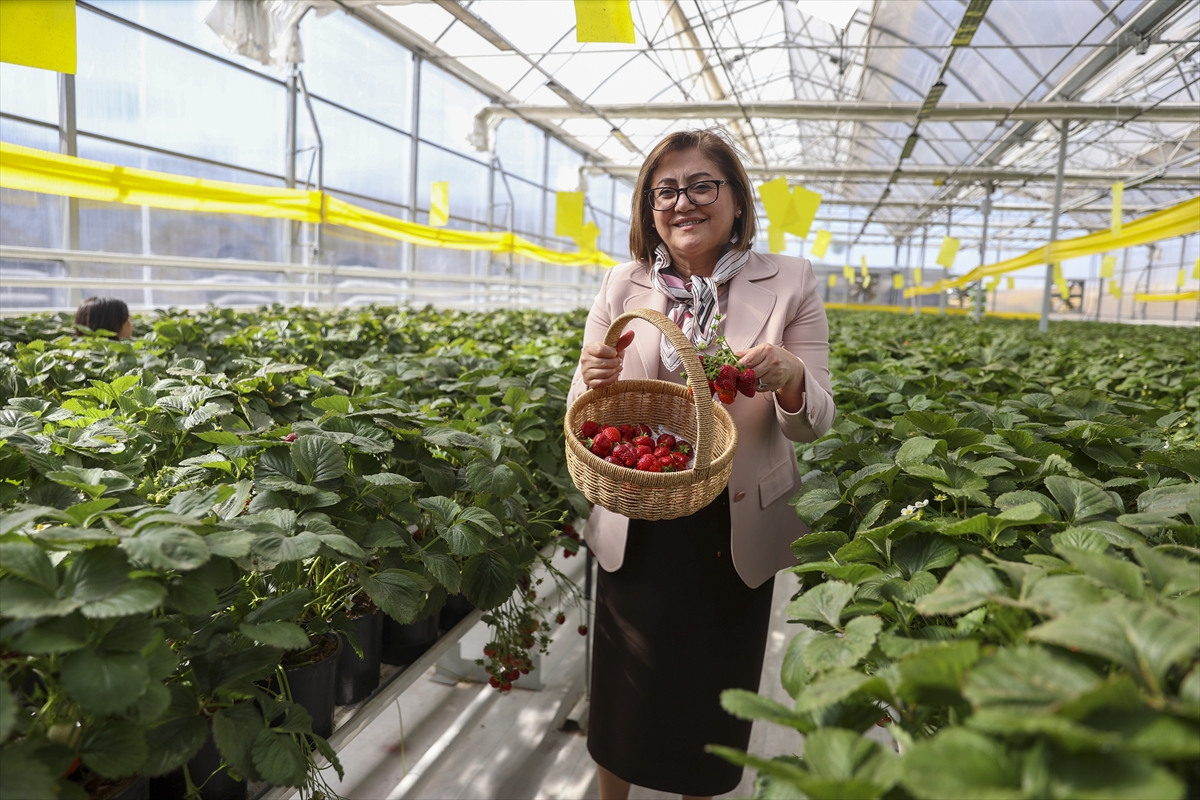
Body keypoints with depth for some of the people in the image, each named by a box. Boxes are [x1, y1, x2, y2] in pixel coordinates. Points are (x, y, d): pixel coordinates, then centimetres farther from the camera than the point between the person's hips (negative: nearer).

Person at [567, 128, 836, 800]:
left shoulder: (790, 283, -5)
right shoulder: (622, 286, -1)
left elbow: (817, 421, -7)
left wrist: (789, 379, -30)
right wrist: (594, 384, -23)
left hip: (737, 533, -1)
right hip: (636, 531, 1)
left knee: (715, 691, 18)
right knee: (626, 692, 17)